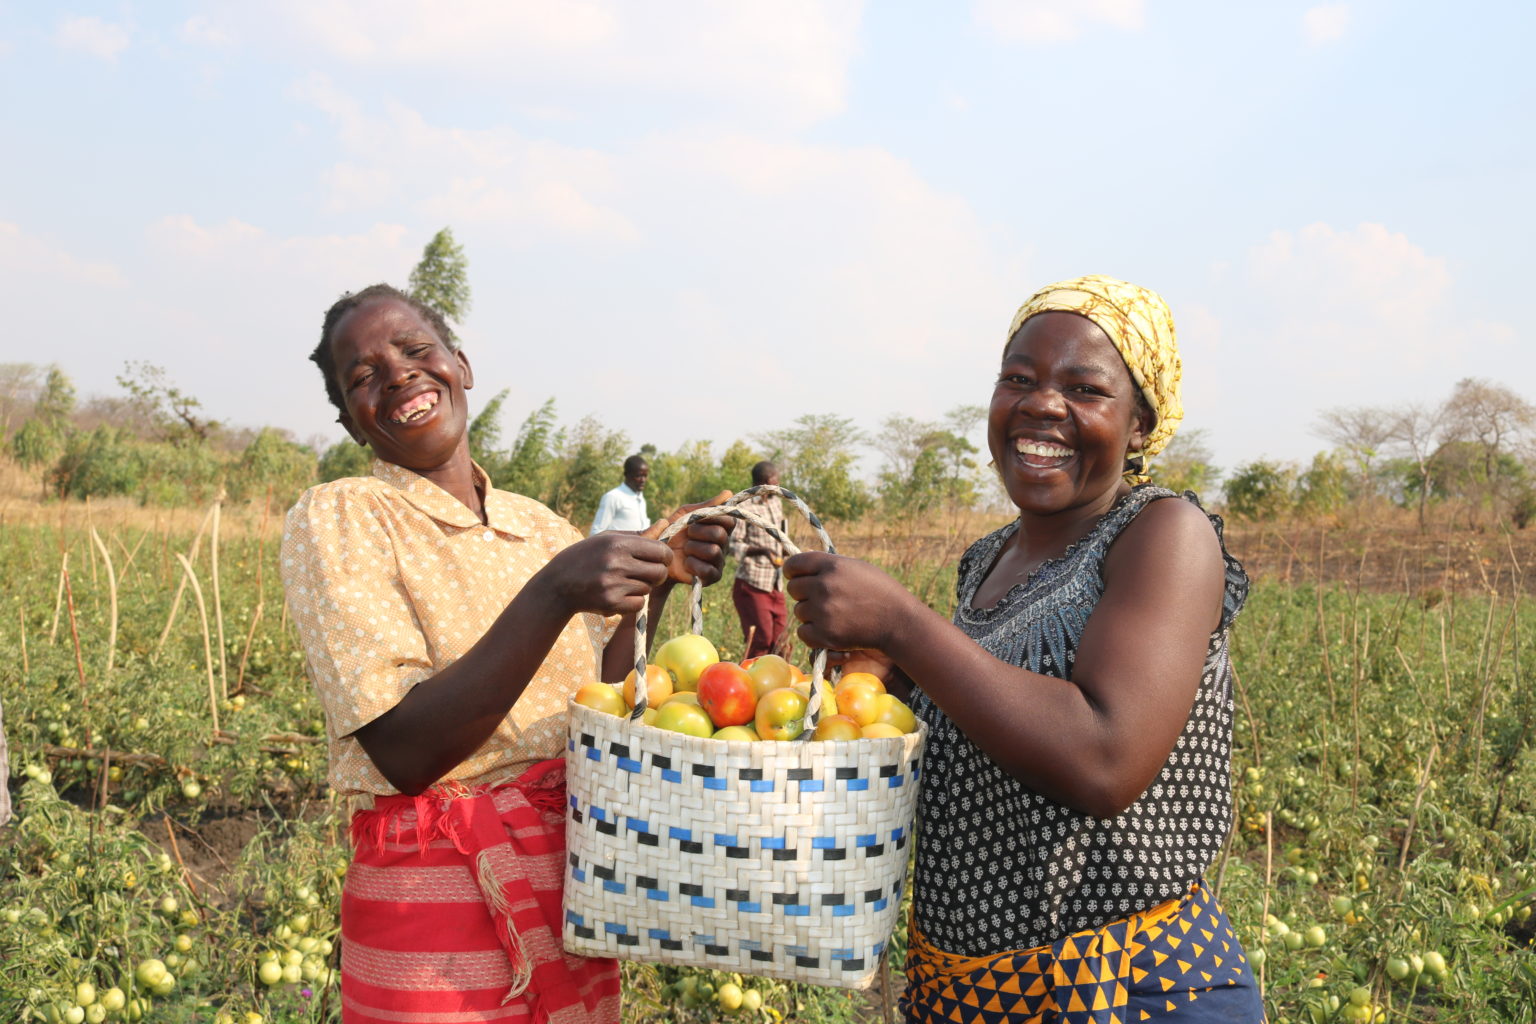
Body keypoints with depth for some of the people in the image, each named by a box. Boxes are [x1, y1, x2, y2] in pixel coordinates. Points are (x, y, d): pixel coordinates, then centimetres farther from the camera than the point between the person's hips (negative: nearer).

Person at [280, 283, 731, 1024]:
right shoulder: (335, 518, -9)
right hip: (438, 904, -5)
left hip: (576, 889, 5)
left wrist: (654, 584, -4)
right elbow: (405, 753, -19)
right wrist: (553, 592, -27)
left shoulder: (539, 524, 7)